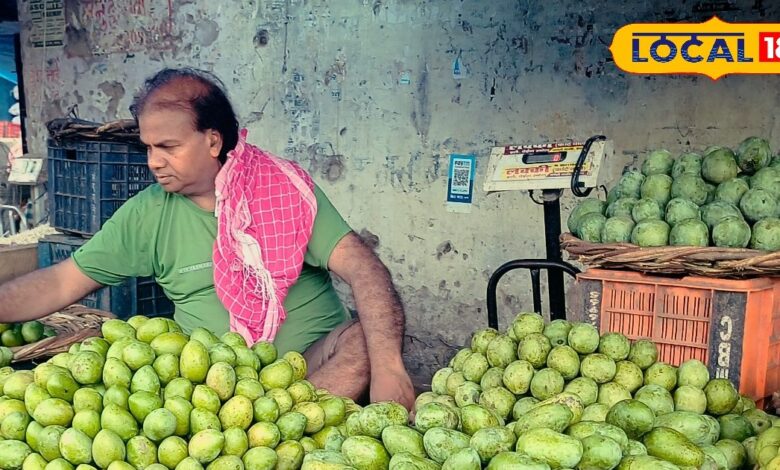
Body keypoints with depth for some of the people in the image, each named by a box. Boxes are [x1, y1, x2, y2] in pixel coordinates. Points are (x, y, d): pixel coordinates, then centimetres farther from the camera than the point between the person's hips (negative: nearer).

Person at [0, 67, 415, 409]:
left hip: (315, 363, -1)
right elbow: (61, 284, 6)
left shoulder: (285, 187, -5)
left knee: (368, 336, -30)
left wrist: (387, 365, -31)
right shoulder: (147, 214, 3)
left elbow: (362, 268, -15)